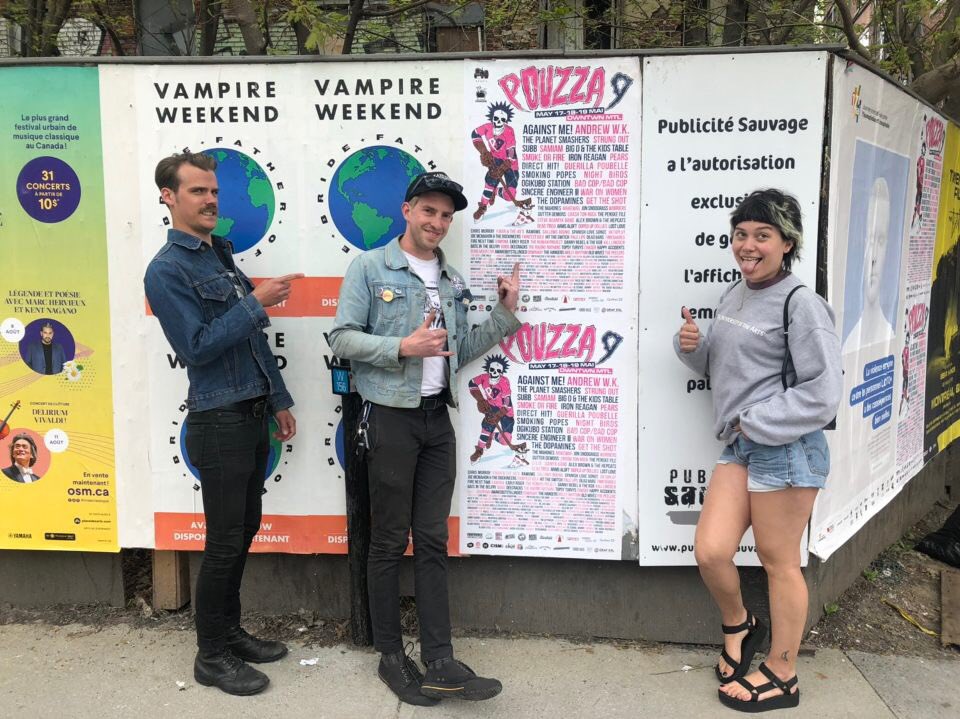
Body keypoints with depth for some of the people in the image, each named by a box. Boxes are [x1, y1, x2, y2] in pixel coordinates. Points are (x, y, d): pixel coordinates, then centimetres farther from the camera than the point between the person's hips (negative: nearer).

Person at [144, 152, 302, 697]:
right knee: (225, 541, 0)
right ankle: (212, 656, 15)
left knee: (244, 531, 15)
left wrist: (279, 399, 17)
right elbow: (197, 347, -19)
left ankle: (230, 632, 29)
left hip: (252, 415, 8)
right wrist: (255, 302, -19)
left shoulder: (221, 255, 14)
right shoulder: (167, 270, -11)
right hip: (219, 421, -8)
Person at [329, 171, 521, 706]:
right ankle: (392, 657, 18)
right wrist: (403, 347, -21)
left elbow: (460, 352, 14)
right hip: (391, 419, -5)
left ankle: (440, 663, 11)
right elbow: (343, 340, -9)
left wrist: (505, 314, 7)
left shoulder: (453, 281, 13)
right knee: (390, 542, 4)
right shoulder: (370, 268, -3)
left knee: (433, 542, 6)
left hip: (438, 420, 5)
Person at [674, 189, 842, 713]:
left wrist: (754, 422, -14)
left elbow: (822, 394, -17)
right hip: (738, 446, 7)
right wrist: (692, 345, 0)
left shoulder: (800, 305, -13)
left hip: (785, 449, -6)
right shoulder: (733, 296, 11)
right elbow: (718, 366, 21)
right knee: (709, 551, 1)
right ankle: (738, 626, 32)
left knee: (779, 563, 6)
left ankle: (782, 676, 24)